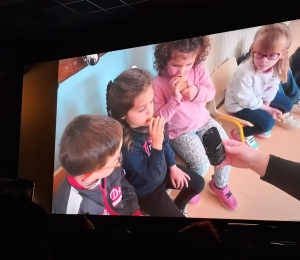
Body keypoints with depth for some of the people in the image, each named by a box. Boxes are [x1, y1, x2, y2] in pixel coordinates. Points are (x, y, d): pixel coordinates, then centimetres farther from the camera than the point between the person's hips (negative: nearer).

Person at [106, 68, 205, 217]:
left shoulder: (148, 121, -18)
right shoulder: (126, 144, -40)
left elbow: (165, 143, 4)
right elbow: (152, 175, -34)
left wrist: (173, 167, 11)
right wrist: (156, 143, -45)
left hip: (162, 171, 7)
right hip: (146, 191, -7)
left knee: (198, 183, 18)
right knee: (177, 215, -1)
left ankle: (178, 206, 43)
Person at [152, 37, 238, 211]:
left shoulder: (199, 69, -11)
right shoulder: (158, 83, -21)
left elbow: (211, 92, -3)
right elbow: (160, 117, -19)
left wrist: (198, 91, -25)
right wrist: (175, 98, -34)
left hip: (203, 121, 5)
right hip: (179, 132, -5)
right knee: (201, 164, -20)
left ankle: (220, 185, 24)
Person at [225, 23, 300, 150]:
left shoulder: (277, 68, -18)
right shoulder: (245, 73, -39)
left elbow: (272, 88, -2)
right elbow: (245, 99, -29)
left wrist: (267, 105, -12)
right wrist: (266, 109, -20)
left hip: (258, 97, 8)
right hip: (240, 104, -8)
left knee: (287, 104, 12)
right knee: (268, 122, -21)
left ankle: (262, 126, 22)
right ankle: (240, 133, 1)